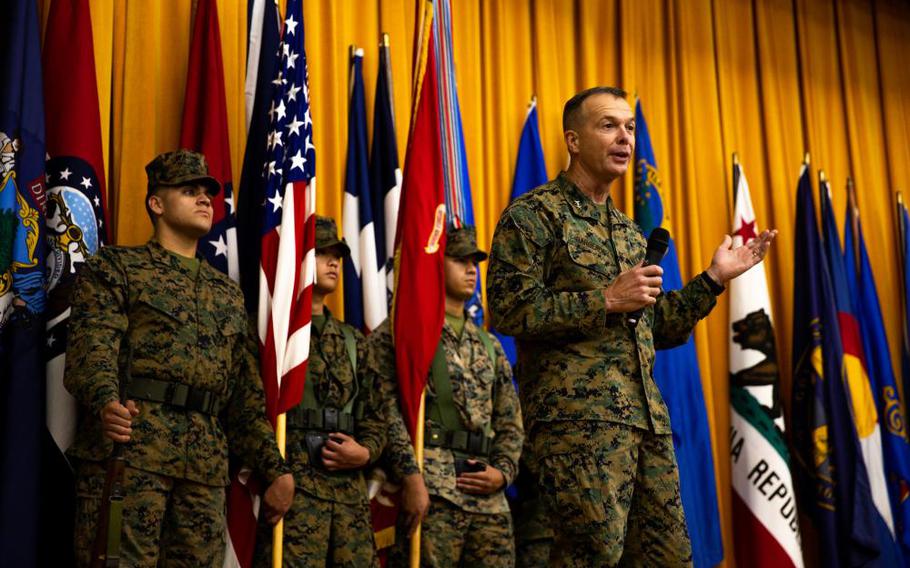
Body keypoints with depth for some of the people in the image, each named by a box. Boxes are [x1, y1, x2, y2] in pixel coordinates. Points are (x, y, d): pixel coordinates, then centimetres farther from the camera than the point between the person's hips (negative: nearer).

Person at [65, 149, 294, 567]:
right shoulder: (115, 266, 10)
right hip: (129, 446, -5)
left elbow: (247, 396, 22)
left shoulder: (227, 294, 25)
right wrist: (106, 403, -29)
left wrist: (276, 469, 13)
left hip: (205, 465, 5)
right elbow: (92, 343, -7)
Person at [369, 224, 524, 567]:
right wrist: (410, 475, -17)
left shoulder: (489, 346, 23)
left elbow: (510, 421, 22)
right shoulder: (398, 333, 3)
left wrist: (504, 471, 4)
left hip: (489, 498, 6)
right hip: (431, 489, -6)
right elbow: (388, 413, -8)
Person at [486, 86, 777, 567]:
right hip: (577, 415, -8)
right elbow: (507, 311, -12)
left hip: (647, 419, 8)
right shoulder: (533, 214, 0)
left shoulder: (630, 232, 24)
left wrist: (714, 279, 17)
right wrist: (606, 300, -13)